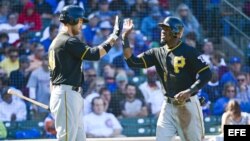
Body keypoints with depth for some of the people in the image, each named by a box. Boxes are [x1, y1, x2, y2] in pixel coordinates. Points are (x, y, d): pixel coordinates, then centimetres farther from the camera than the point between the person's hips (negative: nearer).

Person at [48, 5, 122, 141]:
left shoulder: (56, 42, 20)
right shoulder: (69, 41, -12)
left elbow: (52, 74, 22)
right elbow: (94, 54, -20)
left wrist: (54, 98, 23)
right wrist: (114, 35, -14)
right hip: (67, 95, -11)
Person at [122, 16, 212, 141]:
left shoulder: (189, 52, -8)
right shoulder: (157, 53, 7)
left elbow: (206, 74, -12)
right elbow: (133, 61, 0)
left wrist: (189, 91, -24)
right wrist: (125, 37, -8)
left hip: (188, 105, -5)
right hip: (168, 106, 5)